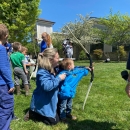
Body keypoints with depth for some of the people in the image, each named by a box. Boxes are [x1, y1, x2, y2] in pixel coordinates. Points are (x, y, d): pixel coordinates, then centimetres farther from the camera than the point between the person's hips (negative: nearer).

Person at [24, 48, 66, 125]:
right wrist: (59, 78, -32)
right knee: (54, 121, 4)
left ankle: (35, 112, 26)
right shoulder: (42, 72, -30)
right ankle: (31, 114, 12)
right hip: (43, 103, -10)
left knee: (56, 118, 23)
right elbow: (47, 86, -44)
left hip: (49, 101, 10)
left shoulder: (52, 70, 1)